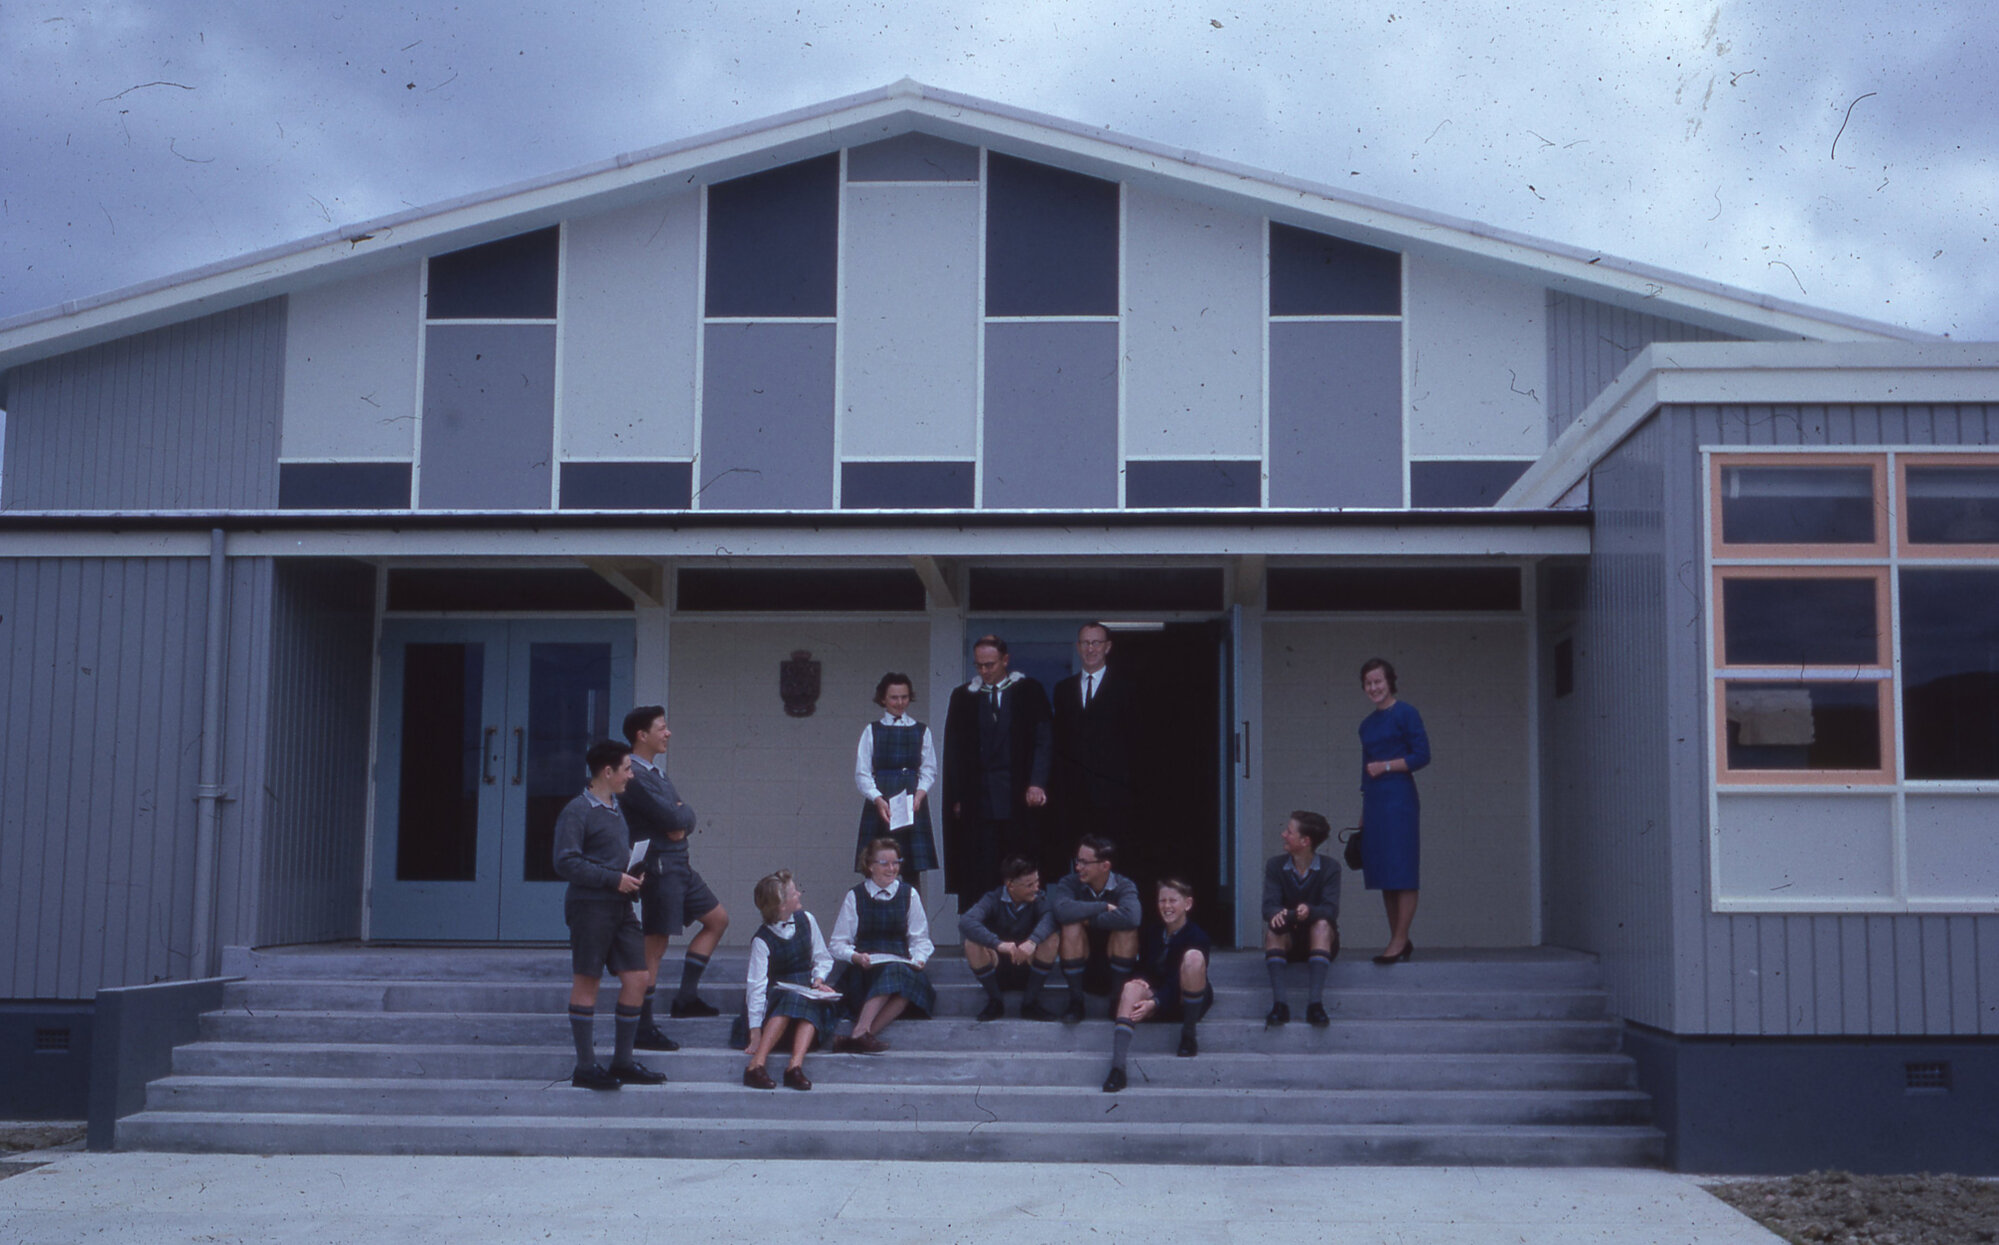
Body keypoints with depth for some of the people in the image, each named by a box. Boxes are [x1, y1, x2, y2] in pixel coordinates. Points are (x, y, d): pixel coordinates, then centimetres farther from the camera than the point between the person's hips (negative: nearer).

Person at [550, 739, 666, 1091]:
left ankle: (623, 1062, 13)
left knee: (637, 978, 4)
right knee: (586, 983, -1)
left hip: (620, 906, 8)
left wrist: (632, 878, 9)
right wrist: (614, 879, -16)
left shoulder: (616, 809, 18)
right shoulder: (577, 811, -8)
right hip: (590, 905, -8)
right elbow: (566, 863, -16)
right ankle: (586, 1067, 5)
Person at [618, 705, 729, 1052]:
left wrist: (681, 821, -11)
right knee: (655, 946, -7)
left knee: (717, 918, 17)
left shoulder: (656, 772, 16)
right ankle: (644, 1028, 0)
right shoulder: (635, 776, -16)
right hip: (659, 865, -10)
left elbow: (684, 816, 11)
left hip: (679, 864, 10)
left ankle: (686, 997, 20)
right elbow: (673, 818, -21)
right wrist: (681, 816, 0)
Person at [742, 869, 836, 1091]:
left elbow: (823, 958, 13)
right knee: (794, 996, -37)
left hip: (807, 991, 4)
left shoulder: (806, 920, 2)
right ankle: (756, 1065, -44)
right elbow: (756, 987, -19)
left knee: (814, 1003, -31)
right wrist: (755, 1033, -25)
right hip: (775, 995, -4)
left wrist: (819, 979, -9)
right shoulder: (762, 941, -13)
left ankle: (796, 1065, -46)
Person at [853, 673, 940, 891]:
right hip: (879, 806, -1)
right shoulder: (872, 731, 8)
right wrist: (878, 799, -15)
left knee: (913, 871, -1)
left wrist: (920, 793, -13)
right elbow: (862, 774, 1)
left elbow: (929, 769, 6)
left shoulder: (921, 731, 11)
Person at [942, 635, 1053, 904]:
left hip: (1019, 798, -1)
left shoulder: (1029, 692, 6)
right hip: (977, 798, 1)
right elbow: (953, 751, 12)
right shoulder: (962, 696, 12)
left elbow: (1044, 739, 0)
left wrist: (1037, 782, -13)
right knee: (979, 876, -3)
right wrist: (956, 797, 4)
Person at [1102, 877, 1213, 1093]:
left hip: (1186, 1002, -4)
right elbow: (1143, 967, 11)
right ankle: (1117, 1067, -45)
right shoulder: (1152, 933, 7)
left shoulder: (1197, 936, -11)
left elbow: (1178, 981, -19)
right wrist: (1141, 981, -14)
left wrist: (1154, 1003, -32)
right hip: (1157, 997, 4)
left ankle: (1188, 1038, -18)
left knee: (1193, 956, -29)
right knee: (1133, 986, -29)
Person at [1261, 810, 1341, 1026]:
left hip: (1320, 942, -1)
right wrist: (1277, 914, -38)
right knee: (1272, 927, -29)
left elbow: (1331, 909, -21)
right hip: (1287, 940, 2)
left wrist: (1309, 911, -43)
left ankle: (1315, 1002, -42)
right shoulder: (1275, 865, 0)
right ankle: (1279, 1003, -40)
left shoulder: (1329, 869, -6)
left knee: (1322, 925, -33)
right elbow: (1269, 905, -13)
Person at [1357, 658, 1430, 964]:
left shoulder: (1405, 714, -2)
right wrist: (1363, 814, 21)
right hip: (1373, 802, 8)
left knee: (1401, 873, -7)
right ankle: (1398, 941, 11)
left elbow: (1422, 755, -8)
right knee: (1382, 875, 6)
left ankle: (1400, 941, -7)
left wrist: (1386, 766, -12)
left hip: (1398, 798, -7)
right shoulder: (1367, 725, 18)